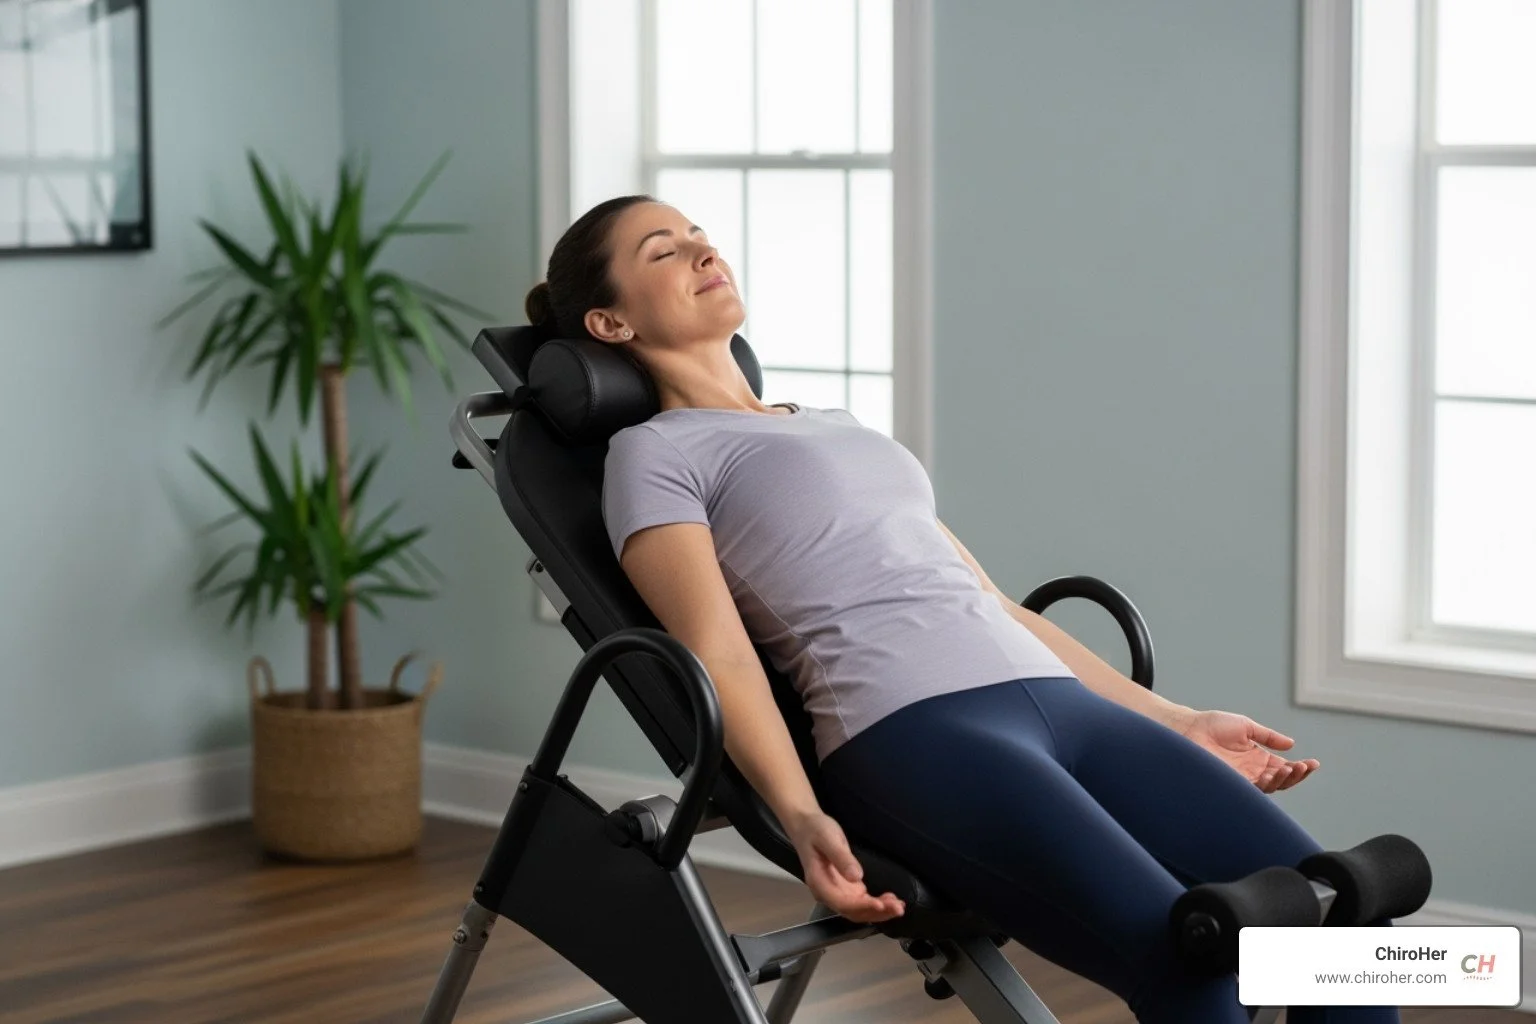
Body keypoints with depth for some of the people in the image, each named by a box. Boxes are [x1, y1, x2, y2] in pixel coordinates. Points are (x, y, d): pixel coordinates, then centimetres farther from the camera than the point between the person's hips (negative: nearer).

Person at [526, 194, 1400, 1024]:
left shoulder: (845, 428, 31)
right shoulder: (651, 455, 9)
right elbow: (719, 652, -6)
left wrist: (1171, 719, 22)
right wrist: (802, 818, -22)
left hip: (1061, 704, 7)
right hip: (909, 733, -7)